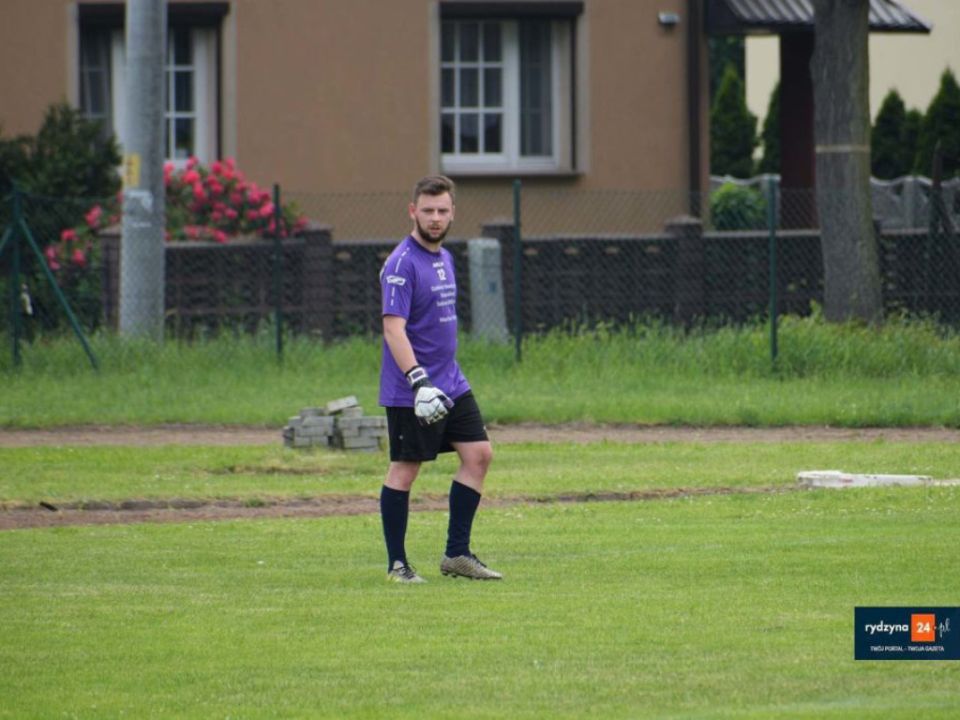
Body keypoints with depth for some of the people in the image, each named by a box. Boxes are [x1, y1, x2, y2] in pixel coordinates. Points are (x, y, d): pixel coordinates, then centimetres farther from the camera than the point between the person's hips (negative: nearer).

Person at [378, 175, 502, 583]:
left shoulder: (444, 258, 13)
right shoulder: (402, 264, -15)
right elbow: (393, 327, -22)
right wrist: (418, 379, -31)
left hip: (451, 384, 9)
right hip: (410, 392, -9)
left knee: (479, 454, 3)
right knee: (404, 470, -2)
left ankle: (457, 553, 9)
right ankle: (397, 564, 6)